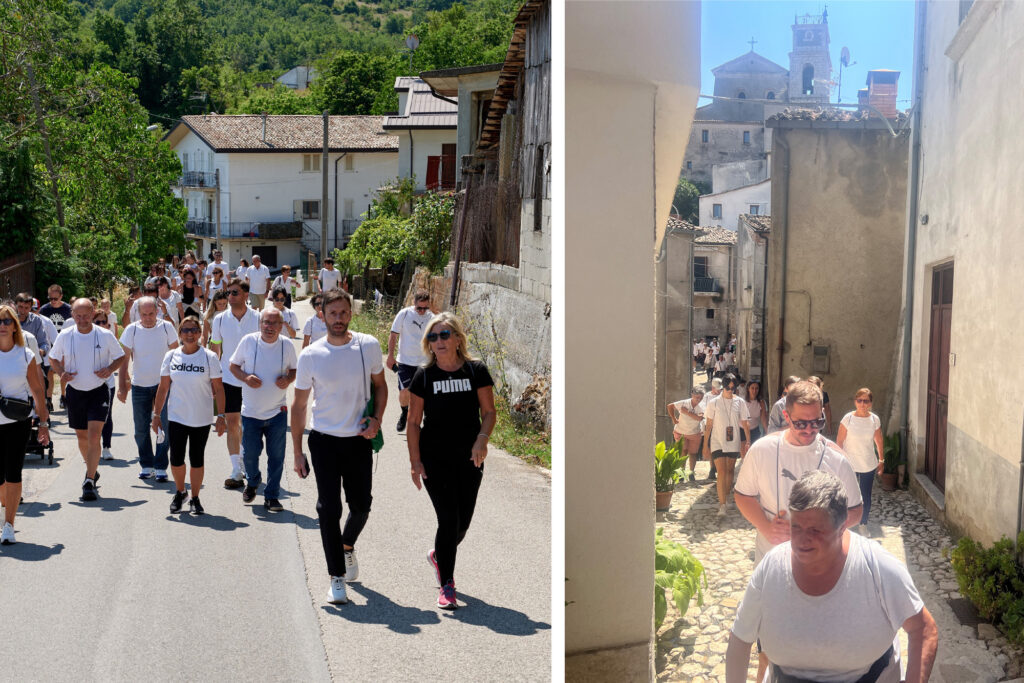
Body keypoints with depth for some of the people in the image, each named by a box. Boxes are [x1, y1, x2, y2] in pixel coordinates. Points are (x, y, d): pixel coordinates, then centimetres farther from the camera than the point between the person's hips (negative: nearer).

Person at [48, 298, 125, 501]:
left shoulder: (105, 335, -5)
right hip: (75, 392, 3)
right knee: (82, 436, 14)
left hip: (98, 392, -3)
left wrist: (110, 369, -13)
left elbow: (120, 357, 7)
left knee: (94, 435, -14)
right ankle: (91, 469, 38)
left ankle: (89, 482, -12)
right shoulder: (64, 336, -1)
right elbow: (53, 358, 13)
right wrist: (61, 373, -7)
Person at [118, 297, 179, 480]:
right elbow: (124, 359, -2)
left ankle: (161, 467, 4)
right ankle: (146, 465, 21)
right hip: (139, 386, 1)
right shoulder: (132, 330, -4)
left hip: (163, 384, -1)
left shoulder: (166, 327, -3)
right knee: (141, 429, 7)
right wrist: (122, 387, -6)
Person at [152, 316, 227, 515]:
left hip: (201, 419, -1)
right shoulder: (171, 356, 3)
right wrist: (156, 414, 6)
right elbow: (163, 388, 8)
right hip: (176, 417, 2)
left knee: (197, 459, 5)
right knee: (176, 458, -2)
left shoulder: (209, 357, -4)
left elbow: (218, 389, -3)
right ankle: (179, 492, 25)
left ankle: (195, 498, 21)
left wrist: (221, 416, -8)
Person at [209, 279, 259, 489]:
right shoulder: (220, 319, 1)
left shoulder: (257, 318, -4)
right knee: (232, 423, -2)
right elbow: (215, 349, 10)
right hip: (228, 378, 1)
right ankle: (237, 471, 0)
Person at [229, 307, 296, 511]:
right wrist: (245, 377, -15)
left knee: (276, 456, 3)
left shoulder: (287, 345, -3)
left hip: (277, 411, 0)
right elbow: (233, 365, 5)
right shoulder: (248, 341, -6)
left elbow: (294, 369, 11)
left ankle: (271, 496, 16)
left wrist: (288, 379, -11)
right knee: (249, 453, 7)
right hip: (250, 410, 0)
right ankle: (252, 482, 38)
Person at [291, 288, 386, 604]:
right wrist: (297, 452, -1)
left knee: (361, 505, 11)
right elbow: (299, 405, 1)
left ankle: (347, 546, 43)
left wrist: (376, 419, -7)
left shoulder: (369, 346, -4)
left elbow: (380, 385, 11)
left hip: (359, 440, 2)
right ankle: (337, 577, 9)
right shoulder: (310, 355, -7)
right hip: (324, 441, -1)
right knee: (329, 510, -2)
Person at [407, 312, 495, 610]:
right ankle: (446, 586, 6)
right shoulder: (424, 375, -3)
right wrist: (415, 461, -4)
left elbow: (489, 411, 1)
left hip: (469, 459, 2)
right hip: (435, 459, -2)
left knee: (463, 522, 10)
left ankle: (438, 556, 41)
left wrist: (482, 438, -17)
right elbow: (414, 422, 1)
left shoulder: (475, 370, -2)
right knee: (448, 520, -8)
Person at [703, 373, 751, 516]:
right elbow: (708, 425, 2)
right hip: (717, 442, -2)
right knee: (721, 472, -11)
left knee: (730, 470, 11)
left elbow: (745, 423, 6)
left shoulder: (740, 402, 3)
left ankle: (726, 496, 29)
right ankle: (722, 505, -16)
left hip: (734, 442, 2)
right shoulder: (714, 403, -1)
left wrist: (748, 441, -4)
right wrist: (706, 445, 0)